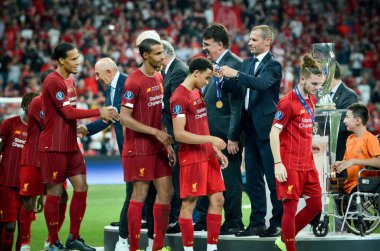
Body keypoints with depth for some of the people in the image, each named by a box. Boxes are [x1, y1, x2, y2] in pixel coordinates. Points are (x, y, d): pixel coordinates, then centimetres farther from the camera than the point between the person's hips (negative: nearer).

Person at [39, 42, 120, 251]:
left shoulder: (69, 80, 14)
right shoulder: (53, 81, -15)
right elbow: (69, 112, -18)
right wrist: (99, 112, -16)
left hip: (71, 145, 9)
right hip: (54, 147, -9)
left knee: (81, 186, 4)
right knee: (54, 193, -2)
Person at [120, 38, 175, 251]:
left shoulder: (159, 78, 10)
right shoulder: (134, 82, -14)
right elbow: (125, 118, -17)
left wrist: (167, 144, 11)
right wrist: (156, 132, -18)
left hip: (158, 147, 8)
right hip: (139, 148, -8)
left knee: (166, 192, 7)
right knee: (140, 195, -4)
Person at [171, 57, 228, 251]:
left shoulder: (197, 92, 15)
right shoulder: (180, 97, -14)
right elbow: (179, 134, -21)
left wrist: (216, 150, 16)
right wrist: (210, 139, -21)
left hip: (208, 155, 9)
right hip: (192, 158, -9)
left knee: (217, 199, 7)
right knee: (189, 203, -3)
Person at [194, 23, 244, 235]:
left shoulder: (233, 65, -15)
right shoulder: (216, 65, 14)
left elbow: (236, 104, -19)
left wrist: (233, 137, -20)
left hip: (227, 135, -9)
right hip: (211, 134, 10)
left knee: (231, 179, 0)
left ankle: (234, 223, 7)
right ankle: (205, 220, 23)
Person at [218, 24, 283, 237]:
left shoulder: (273, 65, -8)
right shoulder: (248, 63, 15)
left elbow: (261, 83, -26)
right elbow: (235, 87, 7)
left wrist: (236, 74, -31)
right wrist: (222, 78, -12)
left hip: (267, 128, -8)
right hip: (251, 128, 8)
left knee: (273, 178, -5)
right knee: (253, 179, 10)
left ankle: (279, 223, 0)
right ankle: (257, 223, 15)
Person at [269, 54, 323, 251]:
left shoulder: (311, 100, 10)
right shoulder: (288, 102, -14)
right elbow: (274, 133, -15)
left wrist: (310, 144, 8)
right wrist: (278, 163, -19)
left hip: (307, 163, 8)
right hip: (290, 165, -8)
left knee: (316, 205, 9)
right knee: (290, 207, -3)